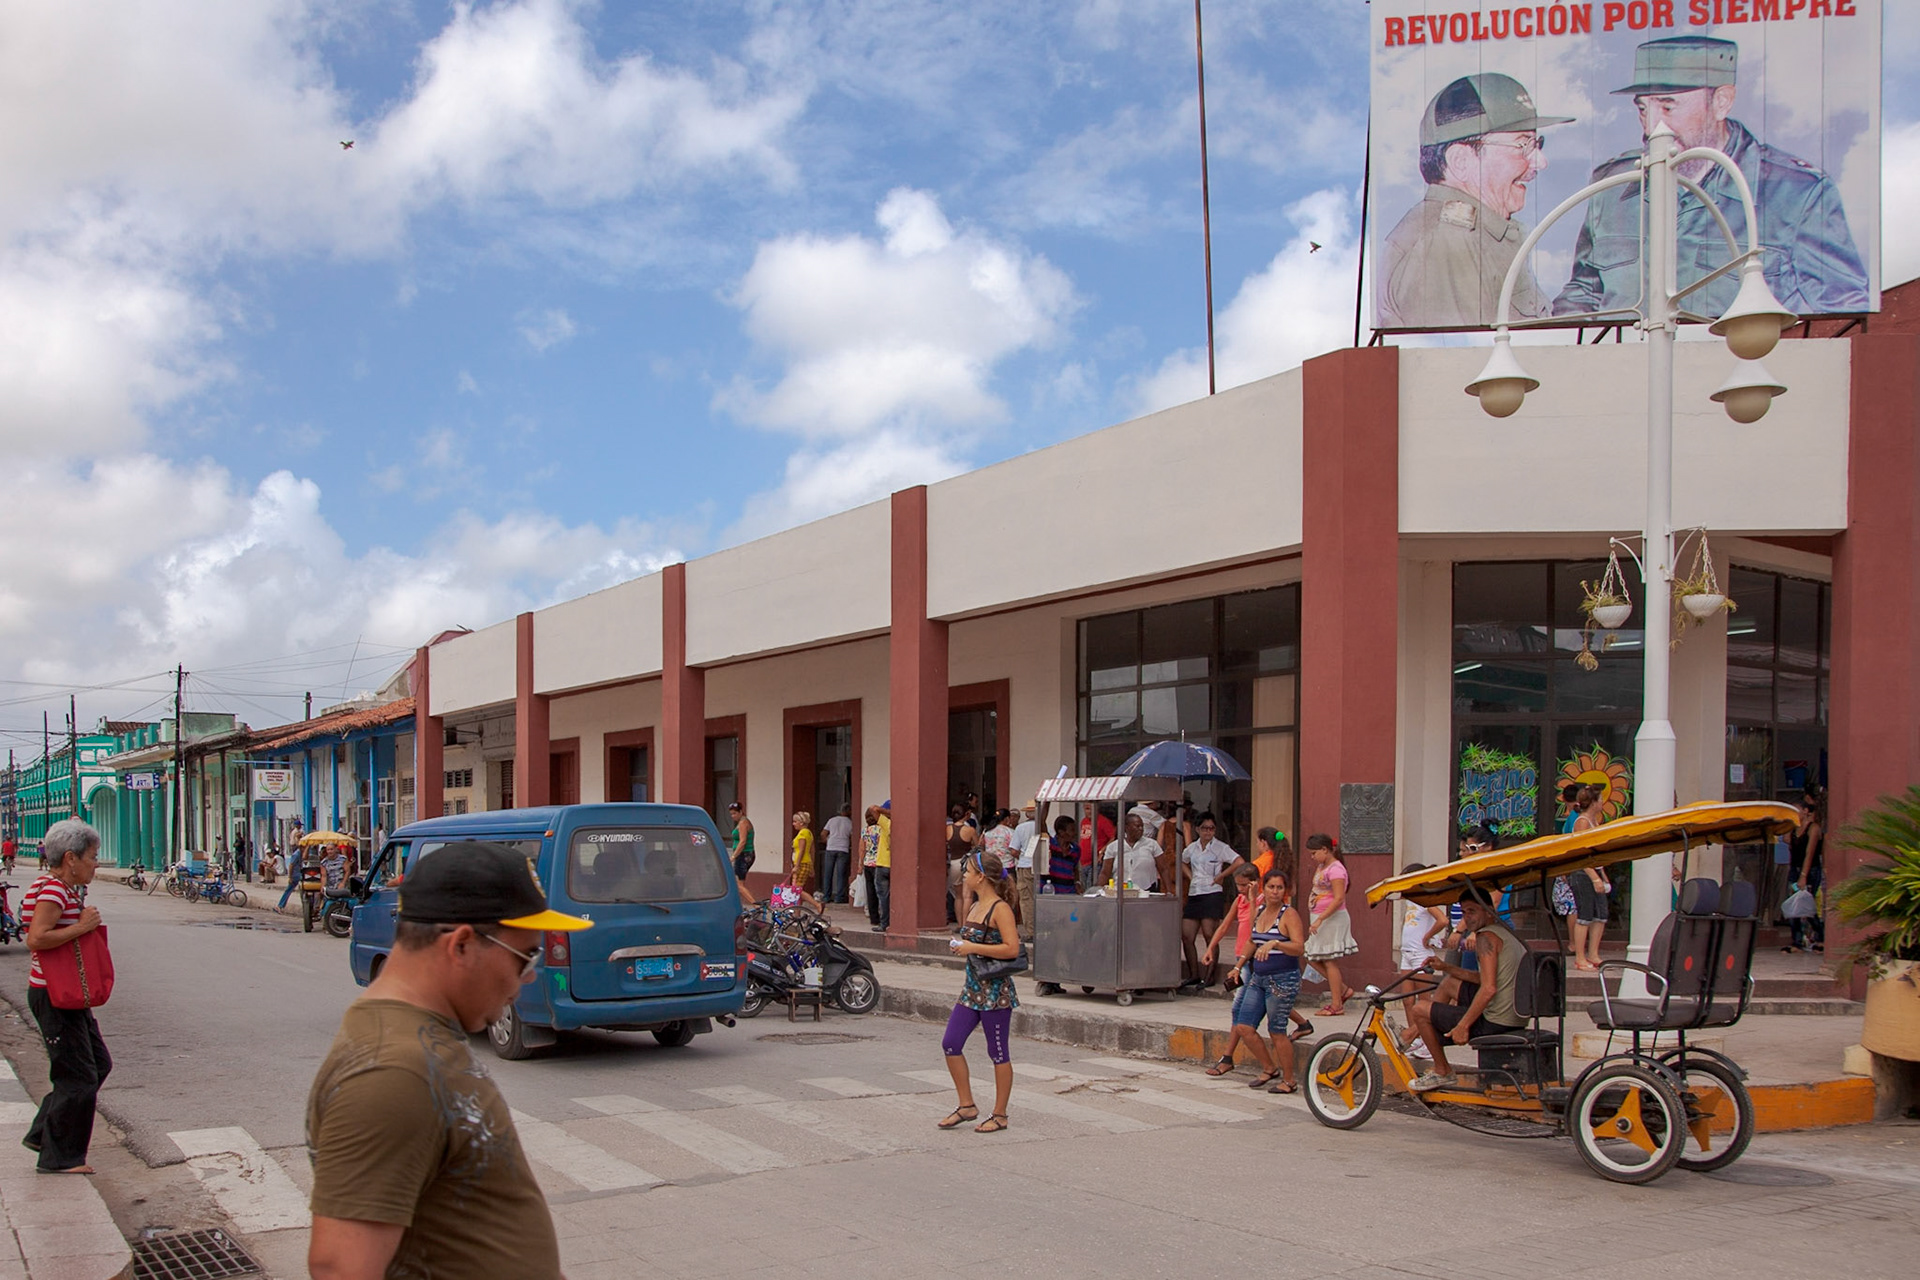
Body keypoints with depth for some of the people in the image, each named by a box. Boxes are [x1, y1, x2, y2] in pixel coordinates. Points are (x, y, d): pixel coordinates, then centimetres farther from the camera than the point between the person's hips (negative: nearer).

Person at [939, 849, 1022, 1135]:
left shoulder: (1000, 909, -13)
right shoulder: (975, 907, 12)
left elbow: (1012, 948, -22)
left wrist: (973, 948, -20)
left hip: (995, 990, -9)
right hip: (972, 987, 9)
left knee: (998, 1052, 2)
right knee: (950, 1043, 2)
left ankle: (1000, 1116, 12)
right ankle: (967, 1106, 14)